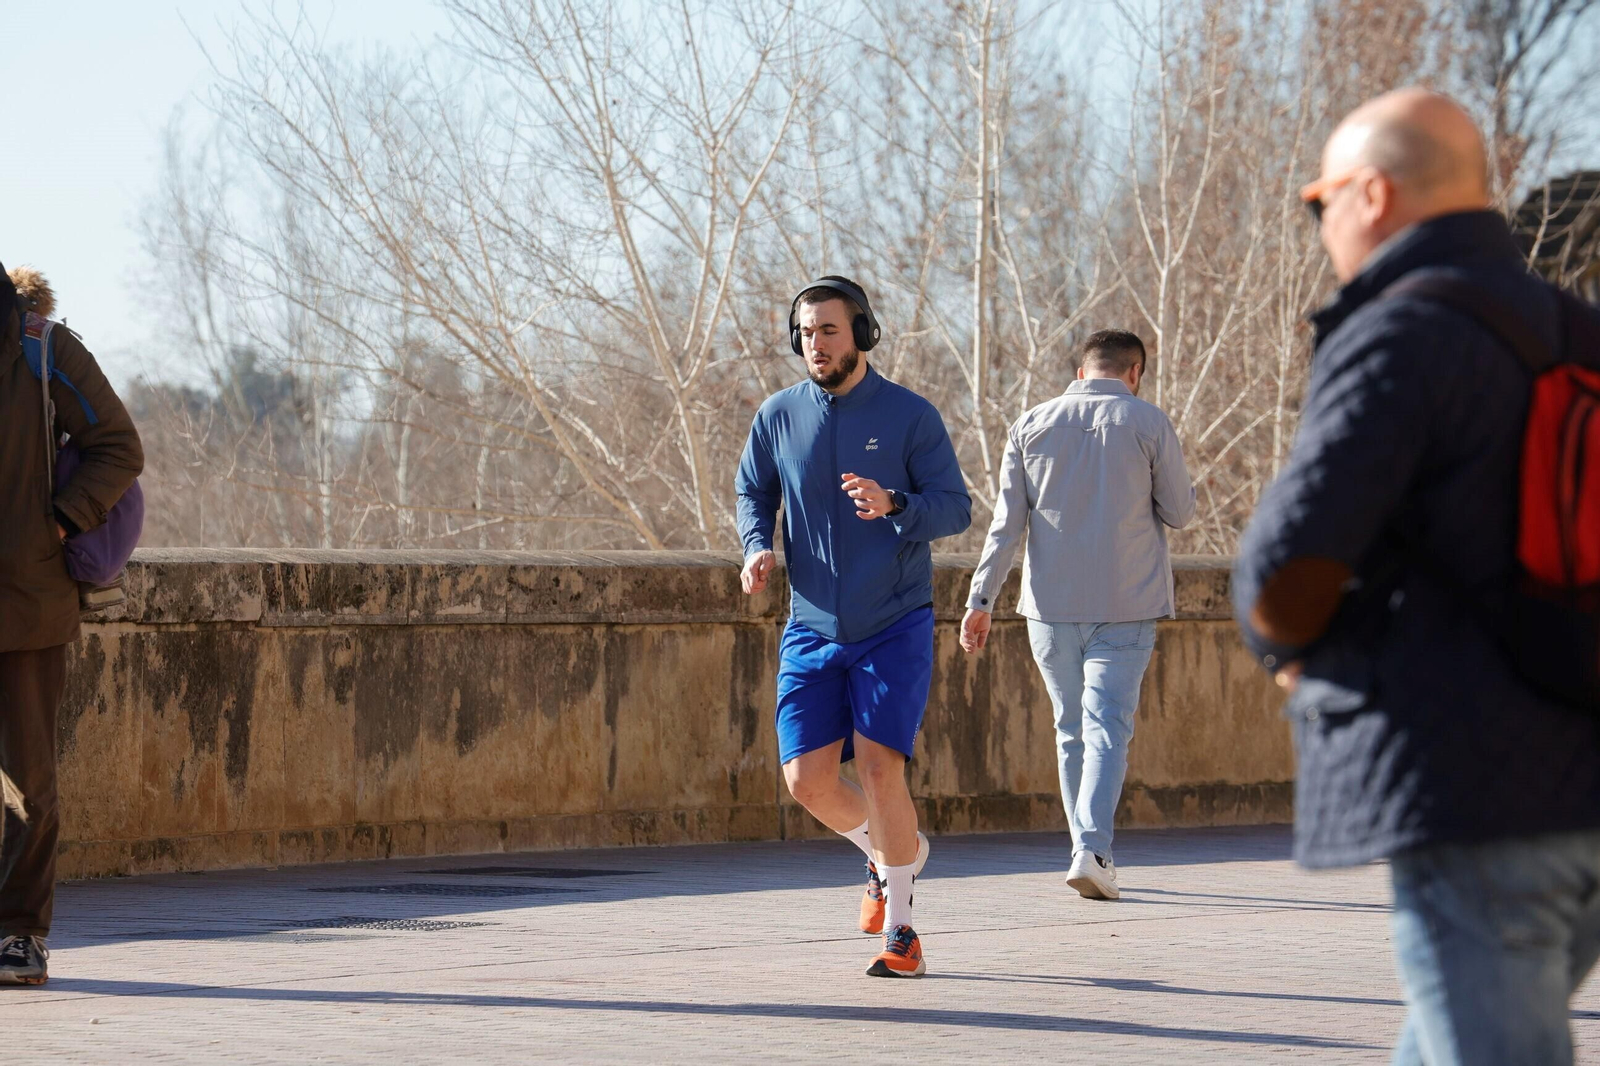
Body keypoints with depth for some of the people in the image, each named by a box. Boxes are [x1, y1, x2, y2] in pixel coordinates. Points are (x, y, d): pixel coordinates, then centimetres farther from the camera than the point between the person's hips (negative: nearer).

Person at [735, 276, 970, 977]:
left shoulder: (910, 415, -6)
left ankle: (900, 932, -2)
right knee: (807, 781, -3)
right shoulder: (778, 417, 3)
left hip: (895, 628, -3)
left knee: (878, 768, -15)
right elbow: (752, 491, 16)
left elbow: (955, 509, -7)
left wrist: (892, 505, -27)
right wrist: (757, 546, -6)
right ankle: (890, 855, 30)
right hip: (813, 628, 3)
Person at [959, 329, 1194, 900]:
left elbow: (1006, 522, 2)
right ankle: (1092, 849, -22)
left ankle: (1089, 850, 20)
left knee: (1071, 730, 15)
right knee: (1107, 728, -6)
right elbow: (1180, 512, 3)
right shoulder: (1148, 424, -2)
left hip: (1051, 605, 3)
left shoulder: (1031, 425, 6)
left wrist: (981, 600, 2)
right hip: (1126, 606, -3)